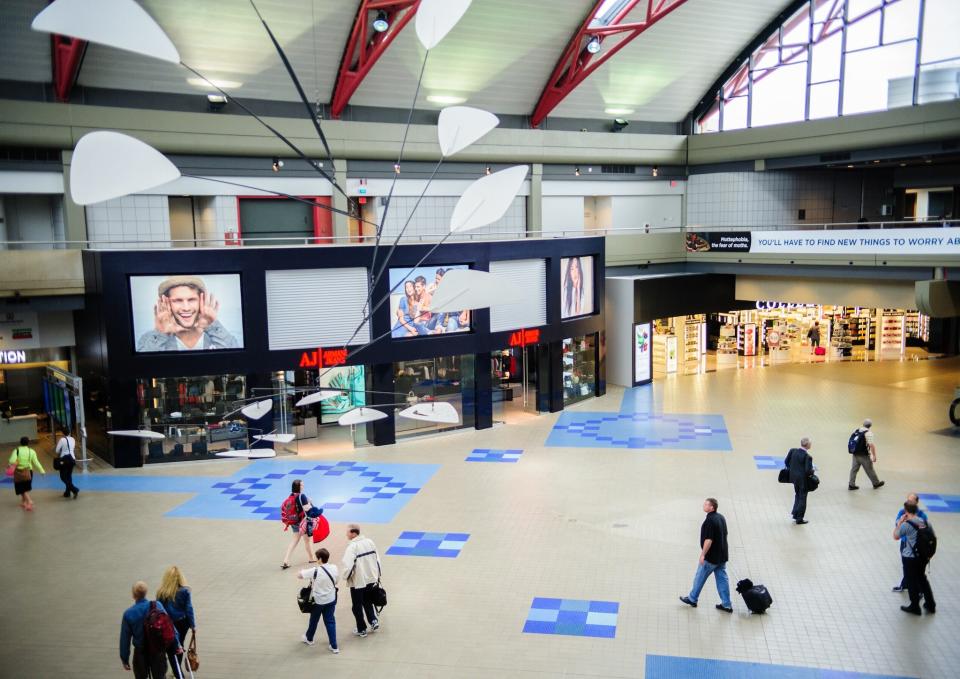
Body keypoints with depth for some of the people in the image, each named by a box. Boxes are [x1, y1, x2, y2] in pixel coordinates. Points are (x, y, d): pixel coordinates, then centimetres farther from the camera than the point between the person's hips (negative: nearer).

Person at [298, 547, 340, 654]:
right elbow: (336, 580, 6)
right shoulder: (334, 568, -10)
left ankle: (309, 639, 45)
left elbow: (299, 575, -16)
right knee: (330, 622, 11)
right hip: (331, 600, 3)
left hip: (318, 601, -3)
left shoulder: (315, 571, -23)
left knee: (314, 620, 21)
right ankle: (334, 646, 10)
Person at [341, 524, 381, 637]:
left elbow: (348, 564, -27)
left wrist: (345, 576, -8)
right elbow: (377, 559, 7)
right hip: (371, 579, 6)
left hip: (358, 581, -6)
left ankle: (361, 629, 19)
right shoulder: (369, 542, 1)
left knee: (357, 606, 11)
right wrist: (377, 575, 16)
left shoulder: (352, 547, -20)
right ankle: (373, 621, 15)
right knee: (368, 601, 26)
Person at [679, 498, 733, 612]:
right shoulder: (721, 517, 6)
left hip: (711, 557, -8)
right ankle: (726, 605, 12)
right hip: (722, 556, 8)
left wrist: (703, 554, -18)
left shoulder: (709, 520, -23)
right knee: (722, 579, 11)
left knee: (700, 577, 9)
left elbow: (709, 540, -25)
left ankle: (692, 599, 23)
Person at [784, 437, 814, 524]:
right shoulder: (808, 457, -23)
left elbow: (786, 461, 1)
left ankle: (795, 514, 28)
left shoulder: (792, 451, -6)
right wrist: (812, 471, -3)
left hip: (794, 477, 6)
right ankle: (799, 518, 15)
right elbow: (808, 471, -24)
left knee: (797, 495, 25)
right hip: (803, 479, -6)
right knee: (802, 498, 8)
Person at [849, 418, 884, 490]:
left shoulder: (857, 431, 7)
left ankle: (851, 485, 8)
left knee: (854, 469, 9)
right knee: (870, 470, 10)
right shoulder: (868, 433, -15)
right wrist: (874, 456, -16)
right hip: (864, 456, -6)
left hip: (855, 454, 6)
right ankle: (876, 483, 27)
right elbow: (872, 445, -21)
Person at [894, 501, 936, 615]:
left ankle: (914, 607, 22)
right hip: (922, 556, 6)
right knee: (922, 579, 23)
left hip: (910, 558, -6)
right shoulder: (923, 522, -2)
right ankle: (930, 604, 33)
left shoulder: (906, 525, -21)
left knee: (912, 582, 10)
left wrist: (900, 523, -5)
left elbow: (895, 536, -9)